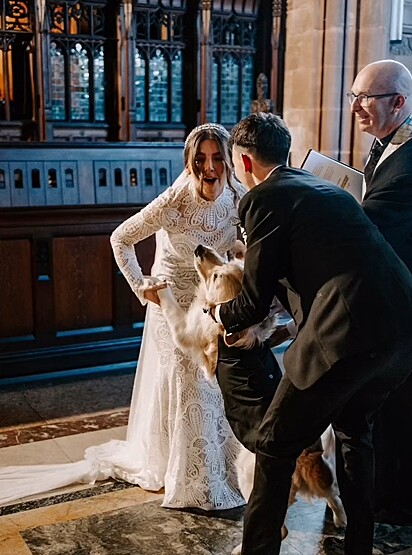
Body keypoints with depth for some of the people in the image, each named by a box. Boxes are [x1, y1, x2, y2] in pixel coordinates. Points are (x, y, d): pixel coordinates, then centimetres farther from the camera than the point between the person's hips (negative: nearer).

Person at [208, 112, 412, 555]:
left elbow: (255, 303, 1)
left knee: (275, 444, 8)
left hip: (347, 336, -9)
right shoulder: (326, 190, 24)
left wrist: (220, 314, 22)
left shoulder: (263, 198, 0)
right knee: (353, 427, 30)